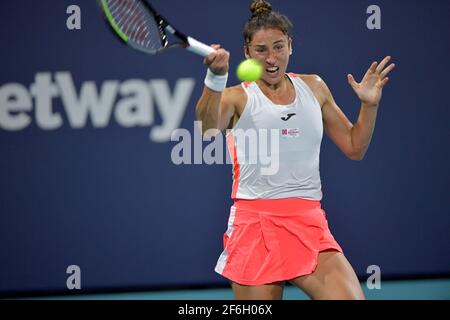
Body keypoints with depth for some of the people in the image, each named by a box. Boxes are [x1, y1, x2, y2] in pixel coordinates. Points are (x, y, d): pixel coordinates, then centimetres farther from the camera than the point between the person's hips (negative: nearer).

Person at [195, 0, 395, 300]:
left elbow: (354, 147, 21)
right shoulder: (238, 97, -1)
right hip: (255, 225, -3)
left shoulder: (314, 88, 13)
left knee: (351, 296, -18)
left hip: (310, 227, 3)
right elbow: (207, 127, -25)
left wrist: (370, 105, 5)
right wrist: (216, 77, -42)